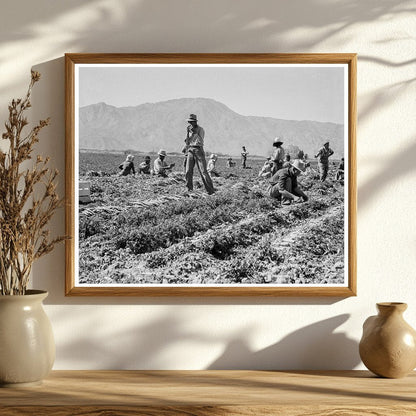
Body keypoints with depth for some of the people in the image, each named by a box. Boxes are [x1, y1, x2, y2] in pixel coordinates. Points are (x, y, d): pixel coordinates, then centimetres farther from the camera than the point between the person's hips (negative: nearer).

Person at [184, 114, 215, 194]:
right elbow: (187, 142, 7)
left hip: (199, 151, -4)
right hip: (190, 151, 5)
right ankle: (189, 189, 6)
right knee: (188, 172, -4)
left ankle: (210, 190, -9)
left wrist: (195, 133, -23)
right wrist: (187, 132, -6)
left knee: (203, 171, -9)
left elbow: (200, 141, -16)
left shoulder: (200, 129, -5)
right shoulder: (189, 129, 11)